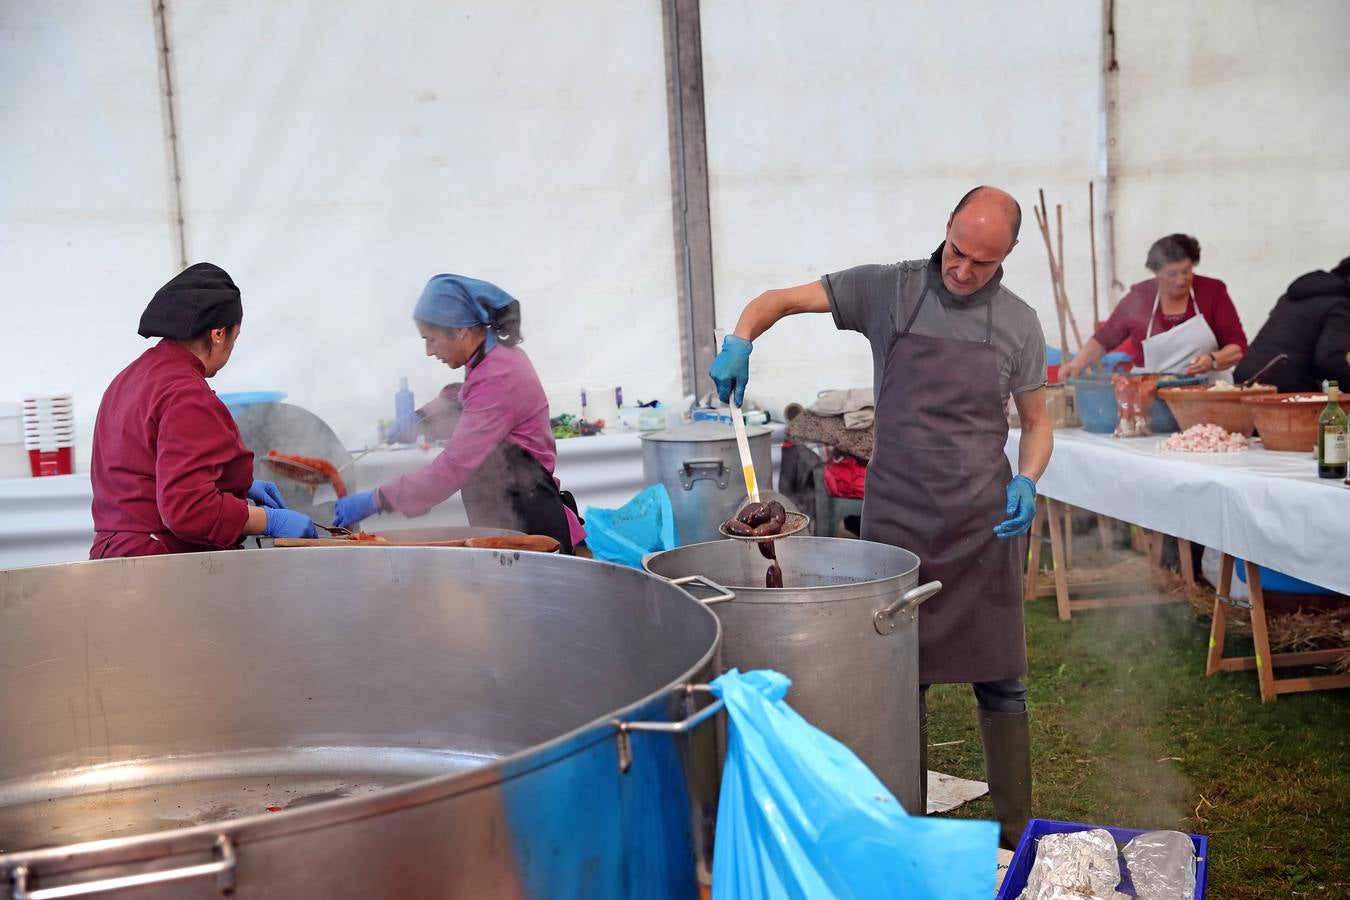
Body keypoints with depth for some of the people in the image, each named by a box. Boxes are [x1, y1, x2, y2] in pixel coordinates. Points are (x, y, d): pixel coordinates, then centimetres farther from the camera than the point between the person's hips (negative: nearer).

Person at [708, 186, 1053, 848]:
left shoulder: (1018, 323, 3)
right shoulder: (888, 290, -1)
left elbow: (1036, 422, 11)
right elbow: (779, 300, 1)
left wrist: (1026, 480, -9)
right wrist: (739, 341, -20)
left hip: (983, 522, 1)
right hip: (896, 520, 0)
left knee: (998, 682, 5)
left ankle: (1016, 837, 20)